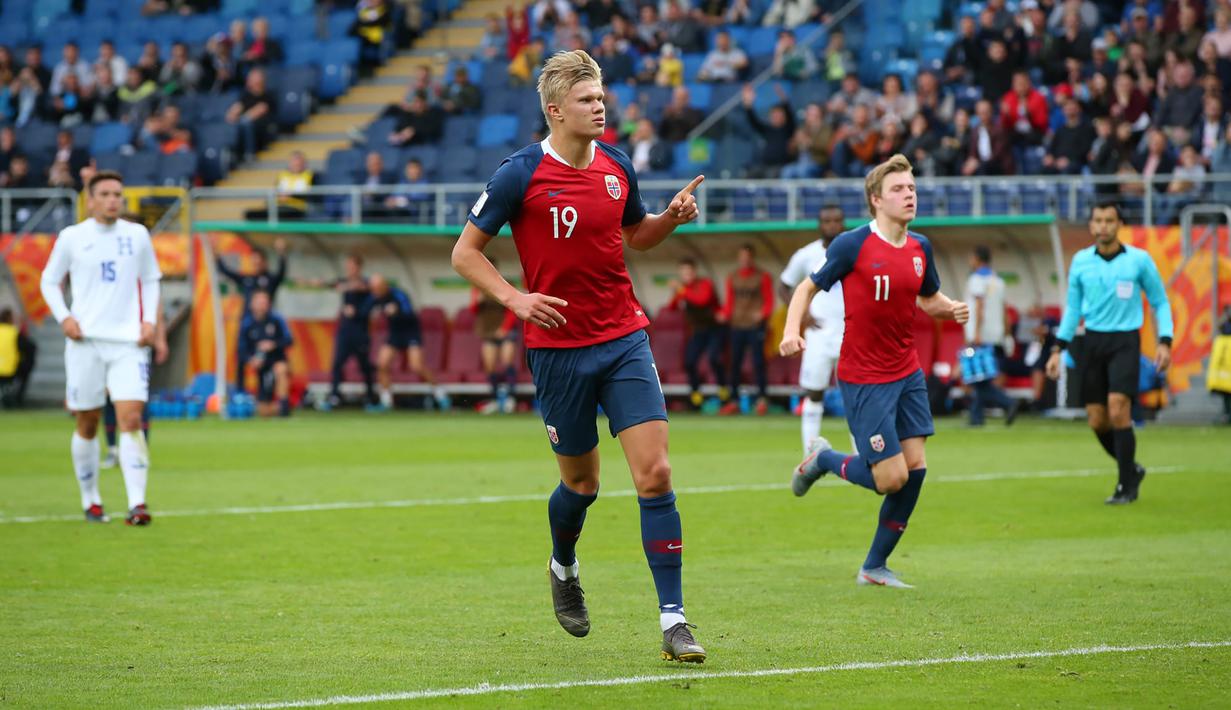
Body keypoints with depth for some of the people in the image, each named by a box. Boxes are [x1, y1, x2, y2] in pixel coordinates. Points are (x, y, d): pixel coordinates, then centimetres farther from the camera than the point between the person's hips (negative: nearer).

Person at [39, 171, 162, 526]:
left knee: (131, 420, -14)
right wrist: (64, 317, -4)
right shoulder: (72, 237, 2)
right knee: (87, 426, 6)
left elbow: (150, 280, 18)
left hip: (128, 341, 0)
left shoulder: (137, 235, 6)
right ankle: (90, 500, 22)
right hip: (85, 341, 0)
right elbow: (49, 281, 11)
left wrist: (149, 320, 3)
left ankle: (136, 503, -18)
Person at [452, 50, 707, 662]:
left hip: (625, 340, 3)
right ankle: (563, 569, 44)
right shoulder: (520, 175, -9)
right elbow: (465, 252, -2)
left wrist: (672, 217, 1)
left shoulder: (616, 166, 5)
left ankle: (673, 620, -10)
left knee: (654, 475, -10)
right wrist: (514, 297, -17)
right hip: (558, 349, -3)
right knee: (581, 483, 10)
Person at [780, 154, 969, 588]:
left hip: (907, 374, 6)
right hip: (864, 379, -6)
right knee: (891, 478, -11)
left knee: (915, 467, 0)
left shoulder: (920, 248, 5)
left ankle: (875, 567, 15)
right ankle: (822, 460, 21)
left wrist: (951, 309, -2)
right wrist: (792, 330, -19)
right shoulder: (853, 245, -12)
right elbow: (809, 287, -2)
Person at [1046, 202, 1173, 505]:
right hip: (1092, 342, 4)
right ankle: (1132, 469, 26)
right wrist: (1058, 349, 8)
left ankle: (1127, 486, -5)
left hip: (1125, 341, -4)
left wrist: (1165, 343, -6)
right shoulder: (1080, 261, 5)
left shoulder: (1139, 260, -3)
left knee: (1118, 412, -17)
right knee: (1097, 421, 1)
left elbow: (1160, 301, 5)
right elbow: (1072, 307, 14)